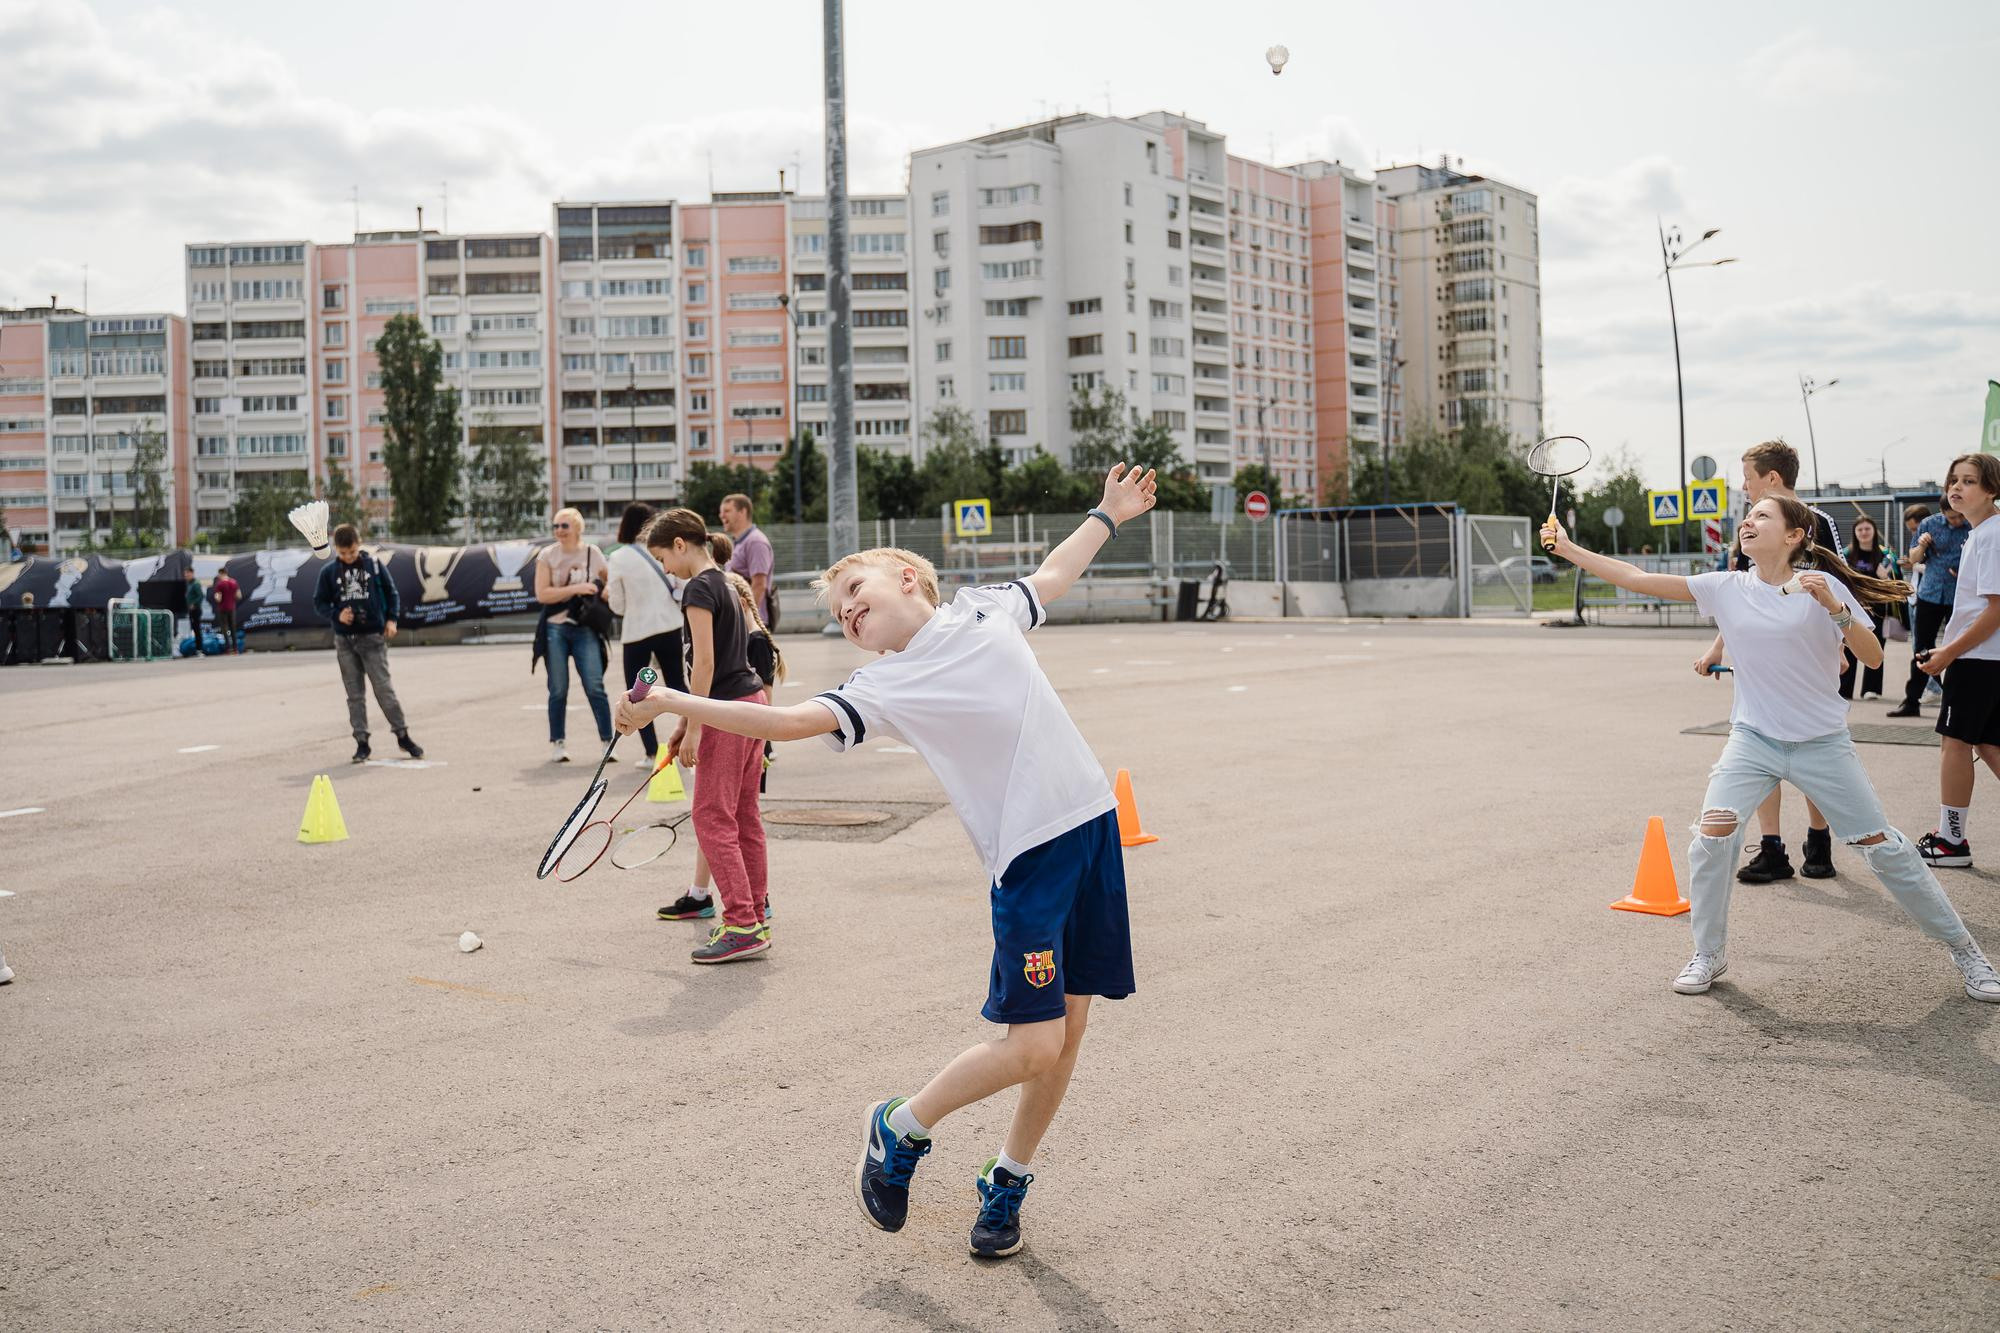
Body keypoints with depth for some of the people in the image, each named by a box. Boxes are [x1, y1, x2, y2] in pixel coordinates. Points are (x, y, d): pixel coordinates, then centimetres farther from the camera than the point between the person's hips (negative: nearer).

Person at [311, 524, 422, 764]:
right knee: (355, 694, 5)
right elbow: (319, 602, 8)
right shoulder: (329, 571, 3)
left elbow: (391, 593, 7)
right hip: (345, 640, 2)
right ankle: (362, 742, 10)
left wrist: (391, 619, -5)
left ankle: (402, 735, 9)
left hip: (373, 637, -2)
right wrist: (336, 615, -10)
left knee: (384, 688, -4)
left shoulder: (374, 566, -1)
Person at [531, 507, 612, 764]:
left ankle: (608, 742, 0)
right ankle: (556, 743, 11)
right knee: (558, 690, 2)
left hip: (585, 629, 0)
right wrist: (577, 589, -15)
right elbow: (542, 594, -9)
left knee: (595, 687, -6)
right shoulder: (547, 556, 0)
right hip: (555, 629, 0)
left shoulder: (593, 553, 4)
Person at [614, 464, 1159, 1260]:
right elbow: (785, 722, -12)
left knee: (1068, 1027, 7)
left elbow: (1051, 577, 30)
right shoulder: (882, 687, -2)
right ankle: (899, 1132, 13)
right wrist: (667, 702, -15)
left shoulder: (984, 611, 10)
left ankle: (1007, 1181, 26)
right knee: (1031, 1044, -11)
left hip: (1091, 821, 4)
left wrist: (1109, 513, 41)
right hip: (1026, 857, -4)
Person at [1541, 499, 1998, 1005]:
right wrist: (1568, 549, -6)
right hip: (1753, 739, 2)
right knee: (1712, 833, -18)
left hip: (1822, 743, -2)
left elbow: (1872, 658, -11)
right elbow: (1638, 578, -2)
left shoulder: (1824, 586, -7)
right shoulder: (1726, 588, -1)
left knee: (1883, 847, 1)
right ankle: (1709, 953, 1)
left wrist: (1835, 609, -26)